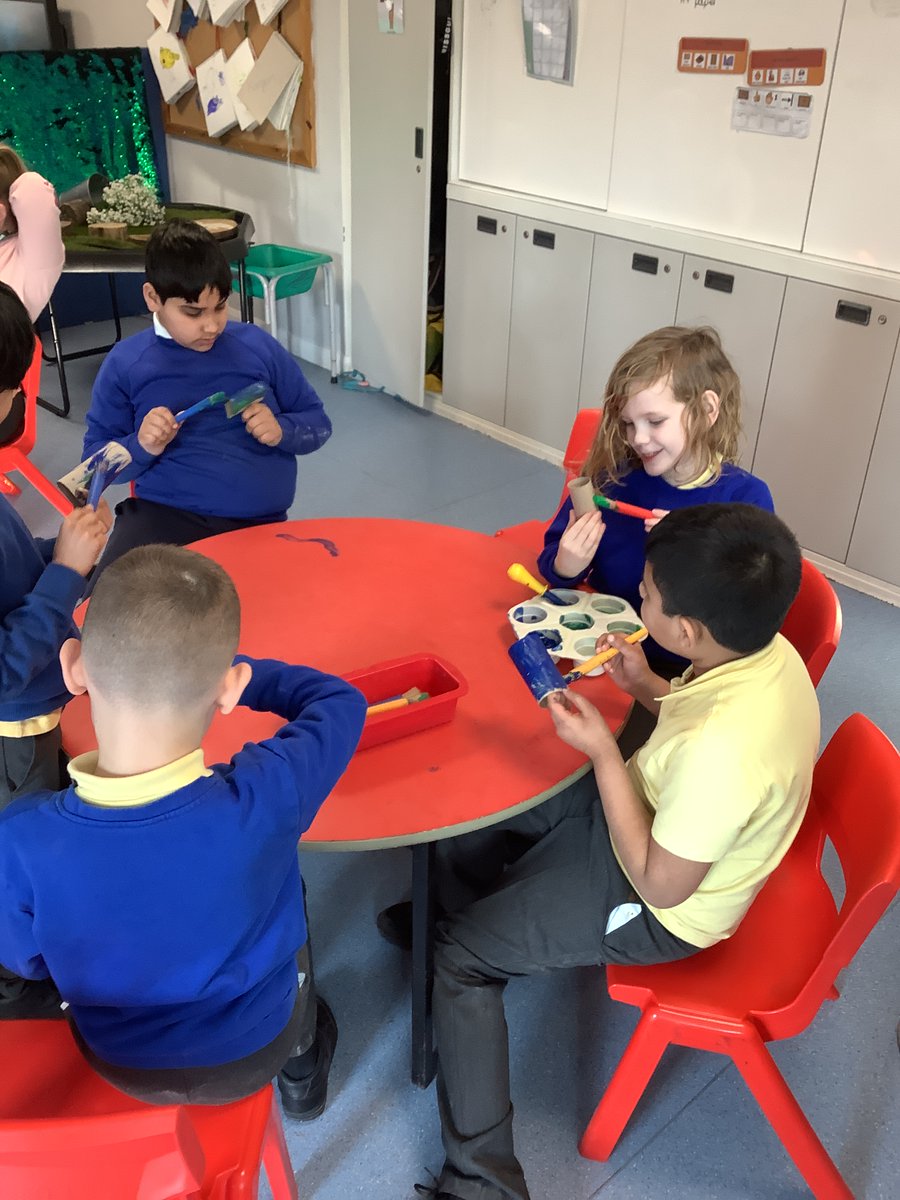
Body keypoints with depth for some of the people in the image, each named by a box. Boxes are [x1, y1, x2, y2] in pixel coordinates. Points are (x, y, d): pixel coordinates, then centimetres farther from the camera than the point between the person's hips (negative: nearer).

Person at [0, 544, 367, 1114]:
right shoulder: (265, 801, -38)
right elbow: (340, 698, -17)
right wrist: (227, 670, -6)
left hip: (120, 1066, 1)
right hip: (251, 1052, -1)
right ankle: (303, 1071, 49)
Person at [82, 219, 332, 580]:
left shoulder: (259, 346, 9)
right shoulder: (125, 363, 6)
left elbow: (318, 422, 17)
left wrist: (282, 430, -6)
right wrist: (141, 448, -12)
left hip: (259, 522, 1)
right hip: (165, 515, -1)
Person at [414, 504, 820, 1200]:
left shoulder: (722, 749, -42)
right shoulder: (768, 649, -15)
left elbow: (660, 886, -27)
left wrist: (602, 751, -25)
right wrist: (647, 688, -6)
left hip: (660, 912, -8)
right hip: (660, 821, 8)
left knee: (459, 961, 0)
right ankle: (459, 911, 46)